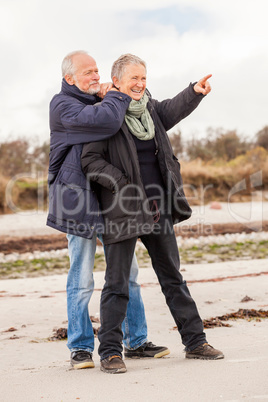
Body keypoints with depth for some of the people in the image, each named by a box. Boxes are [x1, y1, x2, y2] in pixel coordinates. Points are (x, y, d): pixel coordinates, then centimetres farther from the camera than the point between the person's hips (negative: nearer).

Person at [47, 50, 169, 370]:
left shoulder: (96, 101, 18)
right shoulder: (63, 105, -9)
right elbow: (108, 121, -25)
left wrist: (111, 97, 6)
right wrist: (116, 96, -7)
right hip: (79, 200, -7)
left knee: (128, 272, 8)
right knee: (81, 280, 0)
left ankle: (136, 341, 18)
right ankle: (80, 347, 12)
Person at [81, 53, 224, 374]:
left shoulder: (149, 108, 12)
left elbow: (172, 110, -2)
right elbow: (90, 160, -12)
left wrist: (195, 92, -20)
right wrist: (122, 184, -19)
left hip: (158, 209, 7)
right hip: (122, 212, -6)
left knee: (173, 276, 13)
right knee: (117, 283, -1)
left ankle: (195, 342, 21)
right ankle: (110, 352, 8)